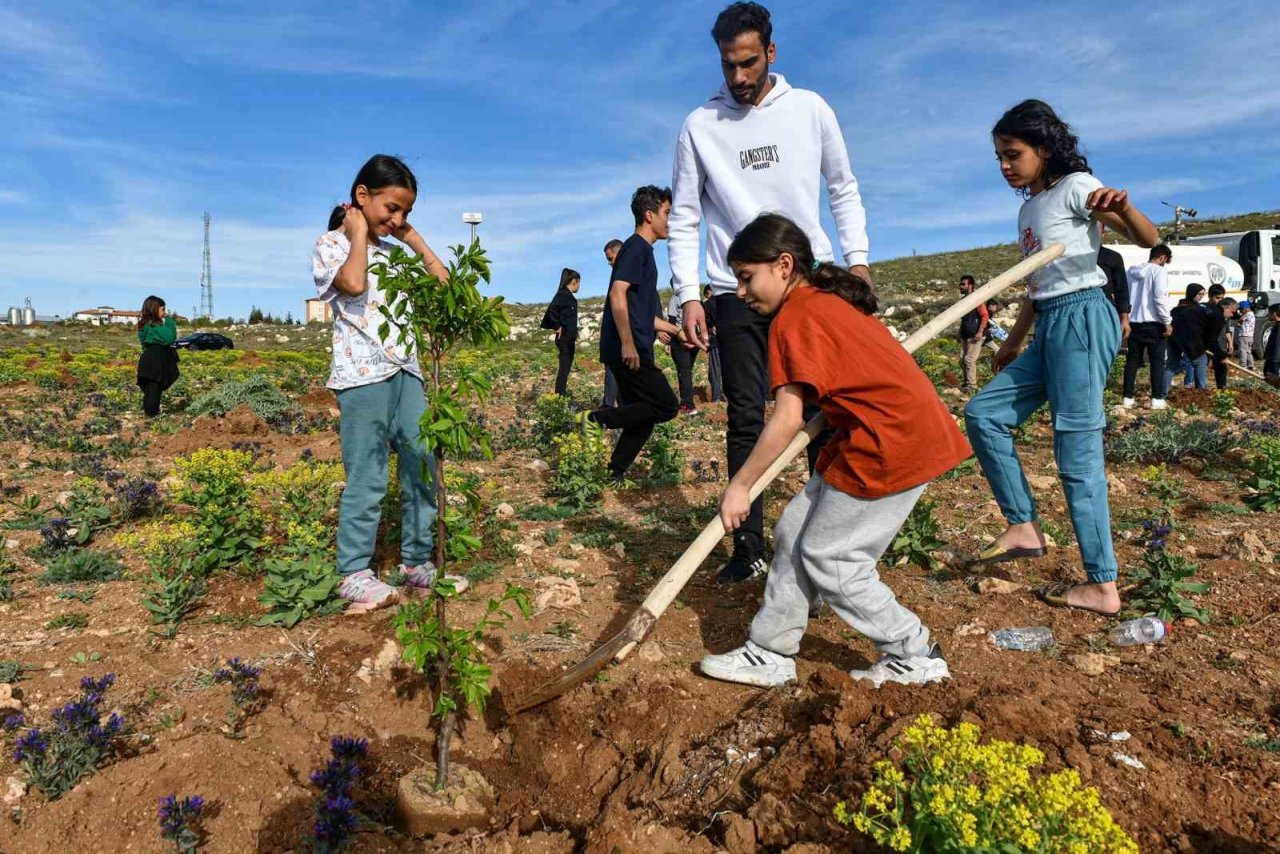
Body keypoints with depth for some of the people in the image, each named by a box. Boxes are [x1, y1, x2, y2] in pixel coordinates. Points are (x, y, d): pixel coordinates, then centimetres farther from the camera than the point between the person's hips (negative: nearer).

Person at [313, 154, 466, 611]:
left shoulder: (394, 251, 19)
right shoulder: (331, 244, 1)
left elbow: (442, 282, 15)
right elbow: (353, 283, -19)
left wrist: (414, 238, 14)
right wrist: (359, 233, -5)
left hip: (407, 372, 6)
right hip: (362, 375, -6)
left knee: (423, 466, 5)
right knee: (367, 478, -3)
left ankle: (416, 562, 17)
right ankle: (354, 573, 8)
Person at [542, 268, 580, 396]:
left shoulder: (570, 297, 13)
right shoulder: (563, 295, -14)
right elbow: (552, 310, -27)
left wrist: (574, 333, 11)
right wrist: (557, 327, -18)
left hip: (570, 338, 9)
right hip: (564, 338, -9)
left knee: (566, 368, 12)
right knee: (564, 368, -6)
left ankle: (562, 396, 19)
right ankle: (559, 396, -2)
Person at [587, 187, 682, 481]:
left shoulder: (644, 251, 23)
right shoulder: (636, 247, -7)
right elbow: (617, 294, -21)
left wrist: (676, 330, 30)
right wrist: (628, 343, -25)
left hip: (634, 351, 10)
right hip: (629, 350, -10)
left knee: (642, 417, 11)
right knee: (666, 406, -8)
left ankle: (615, 474, 15)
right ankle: (600, 420, -7)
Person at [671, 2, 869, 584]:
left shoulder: (810, 110, 5)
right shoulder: (700, 126, 2)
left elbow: (844, 189, 12)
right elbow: (684, 218, 2)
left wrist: (857, 258, 0)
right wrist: (689, 296, -7)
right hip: (738, 292, -1)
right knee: (746, 419, -1)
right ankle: (749, 549, 7)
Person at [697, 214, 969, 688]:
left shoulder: (793, 319, -14)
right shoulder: (830, 298, 14)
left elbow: (788, 418, -21)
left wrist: (739, 485, -14)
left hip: (893, 444, -10)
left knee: (827, 558, 2)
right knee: (796, 530, 11)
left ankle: (914, 656, 18)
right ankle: (770, 653, 20)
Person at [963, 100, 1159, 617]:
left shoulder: (1074, 186, -5)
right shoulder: (1029, 207, 18)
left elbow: (1149, 240, -12)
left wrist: (1122, 209, -33)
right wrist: (1012, 343, 26)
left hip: (1082, 318, -9)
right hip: (1049, 326, 9)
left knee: (1076, 450, -9)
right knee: (982, 414, 4)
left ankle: (1103, 587, -2)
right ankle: (1024, 528, 7)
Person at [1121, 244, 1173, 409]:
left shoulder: (1131, 271, 10)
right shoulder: (1158, 271, -8)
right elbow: (1160, 299, -16)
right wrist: (1167, 322, -10)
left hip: (1133, 322, 5)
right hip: (1153, 323, -5)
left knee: (1132, 360, 9)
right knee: (1157, 361, 1)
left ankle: (1128, 397, 8)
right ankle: (1157, 398, 0)